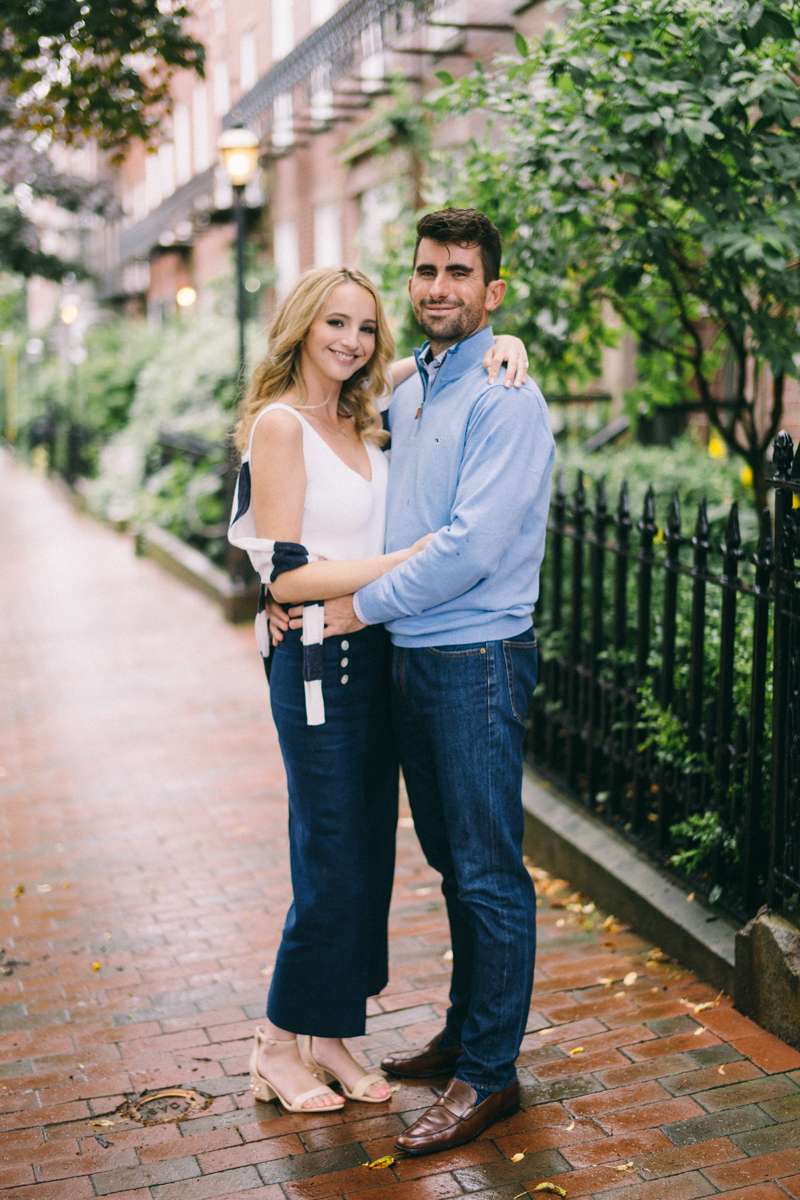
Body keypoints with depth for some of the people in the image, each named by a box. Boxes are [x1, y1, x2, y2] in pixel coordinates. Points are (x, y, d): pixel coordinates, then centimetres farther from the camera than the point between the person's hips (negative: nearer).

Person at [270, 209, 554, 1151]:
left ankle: (489, 1074, 13)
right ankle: (465, 1030, 33)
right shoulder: (404, 390, 12)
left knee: (488, 872, 1)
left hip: (477, 658, -8)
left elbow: (473, 544, -22)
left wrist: (364, 604, -12)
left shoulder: (504, 400, -13)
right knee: (452, 861, 18)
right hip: (409, 653, 8)